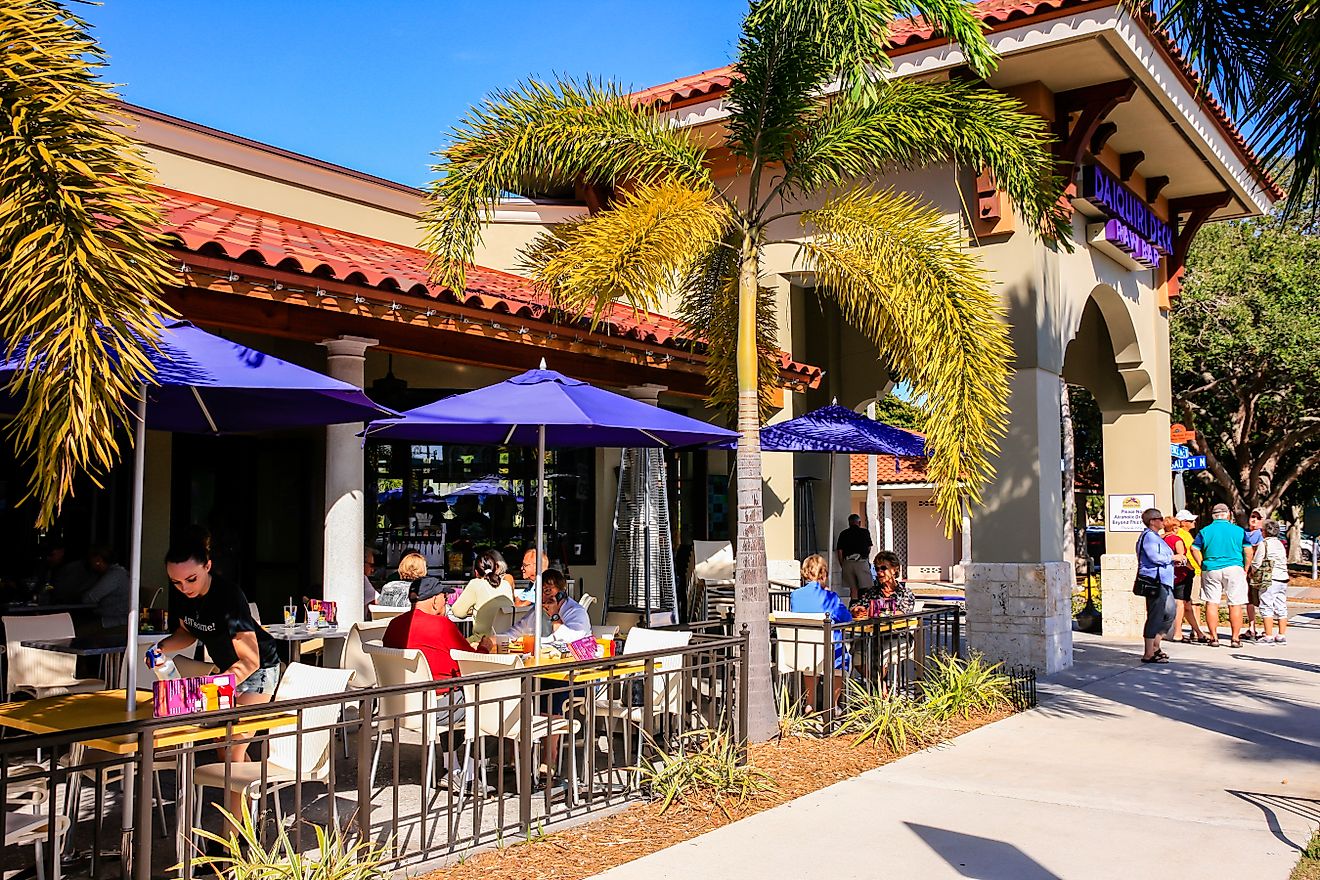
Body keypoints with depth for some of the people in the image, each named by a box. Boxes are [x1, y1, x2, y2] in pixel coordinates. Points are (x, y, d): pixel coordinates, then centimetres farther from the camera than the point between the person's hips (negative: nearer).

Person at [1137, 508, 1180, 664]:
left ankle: (1155, 647, 23)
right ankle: (1148, 654, -8)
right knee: (1155, 617, -10)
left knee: (1169, 614, 16)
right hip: (1154, 581, -11)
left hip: (1163, 582, 11)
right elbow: (1155, 557, -21)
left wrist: (1174, 561, 16)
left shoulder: (1155, 537, 23)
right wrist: (1173, 557, -9)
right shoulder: (1149, 536, -11)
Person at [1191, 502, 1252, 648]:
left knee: (1211, 603, 6)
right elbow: (1248, 551, -1)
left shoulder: (1204, 531, 3)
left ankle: (1214, 637, 6)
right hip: (1234, 569, -1)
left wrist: (1202, 565, 9)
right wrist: (1245, 569, 7)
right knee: (1235, 605, 4)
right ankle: (1235, 638, 5)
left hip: (1210, 570, 1)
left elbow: (1194, 549, 0)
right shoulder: (1239, 530, 2)